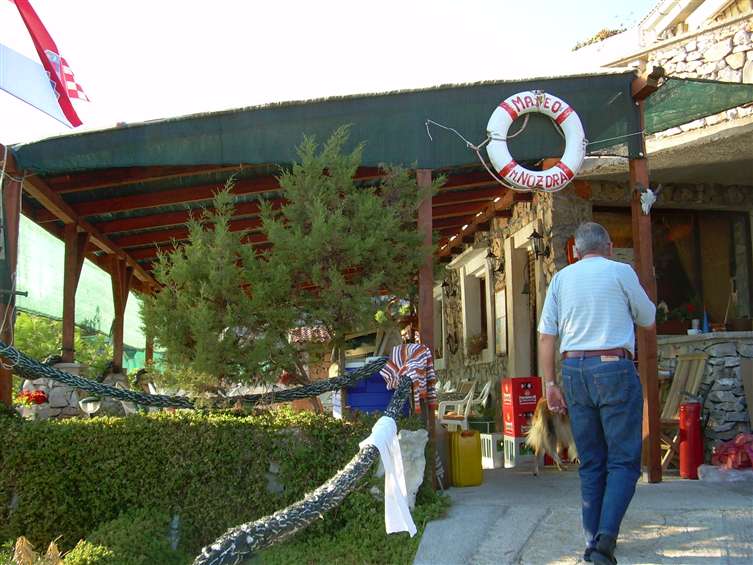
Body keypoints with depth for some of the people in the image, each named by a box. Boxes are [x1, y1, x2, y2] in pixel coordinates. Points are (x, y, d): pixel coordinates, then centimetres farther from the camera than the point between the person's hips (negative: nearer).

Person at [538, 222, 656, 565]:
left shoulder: (561, 278, 10)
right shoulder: (620, 271, 0)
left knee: (590, 463, 12)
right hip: (614, 368, -4)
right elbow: (648, 319, 11)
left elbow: (546, 336, 7)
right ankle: (607, 535, -15)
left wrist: (550, 384, 11)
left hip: (574, 370, 4)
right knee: (624, 460, 0)